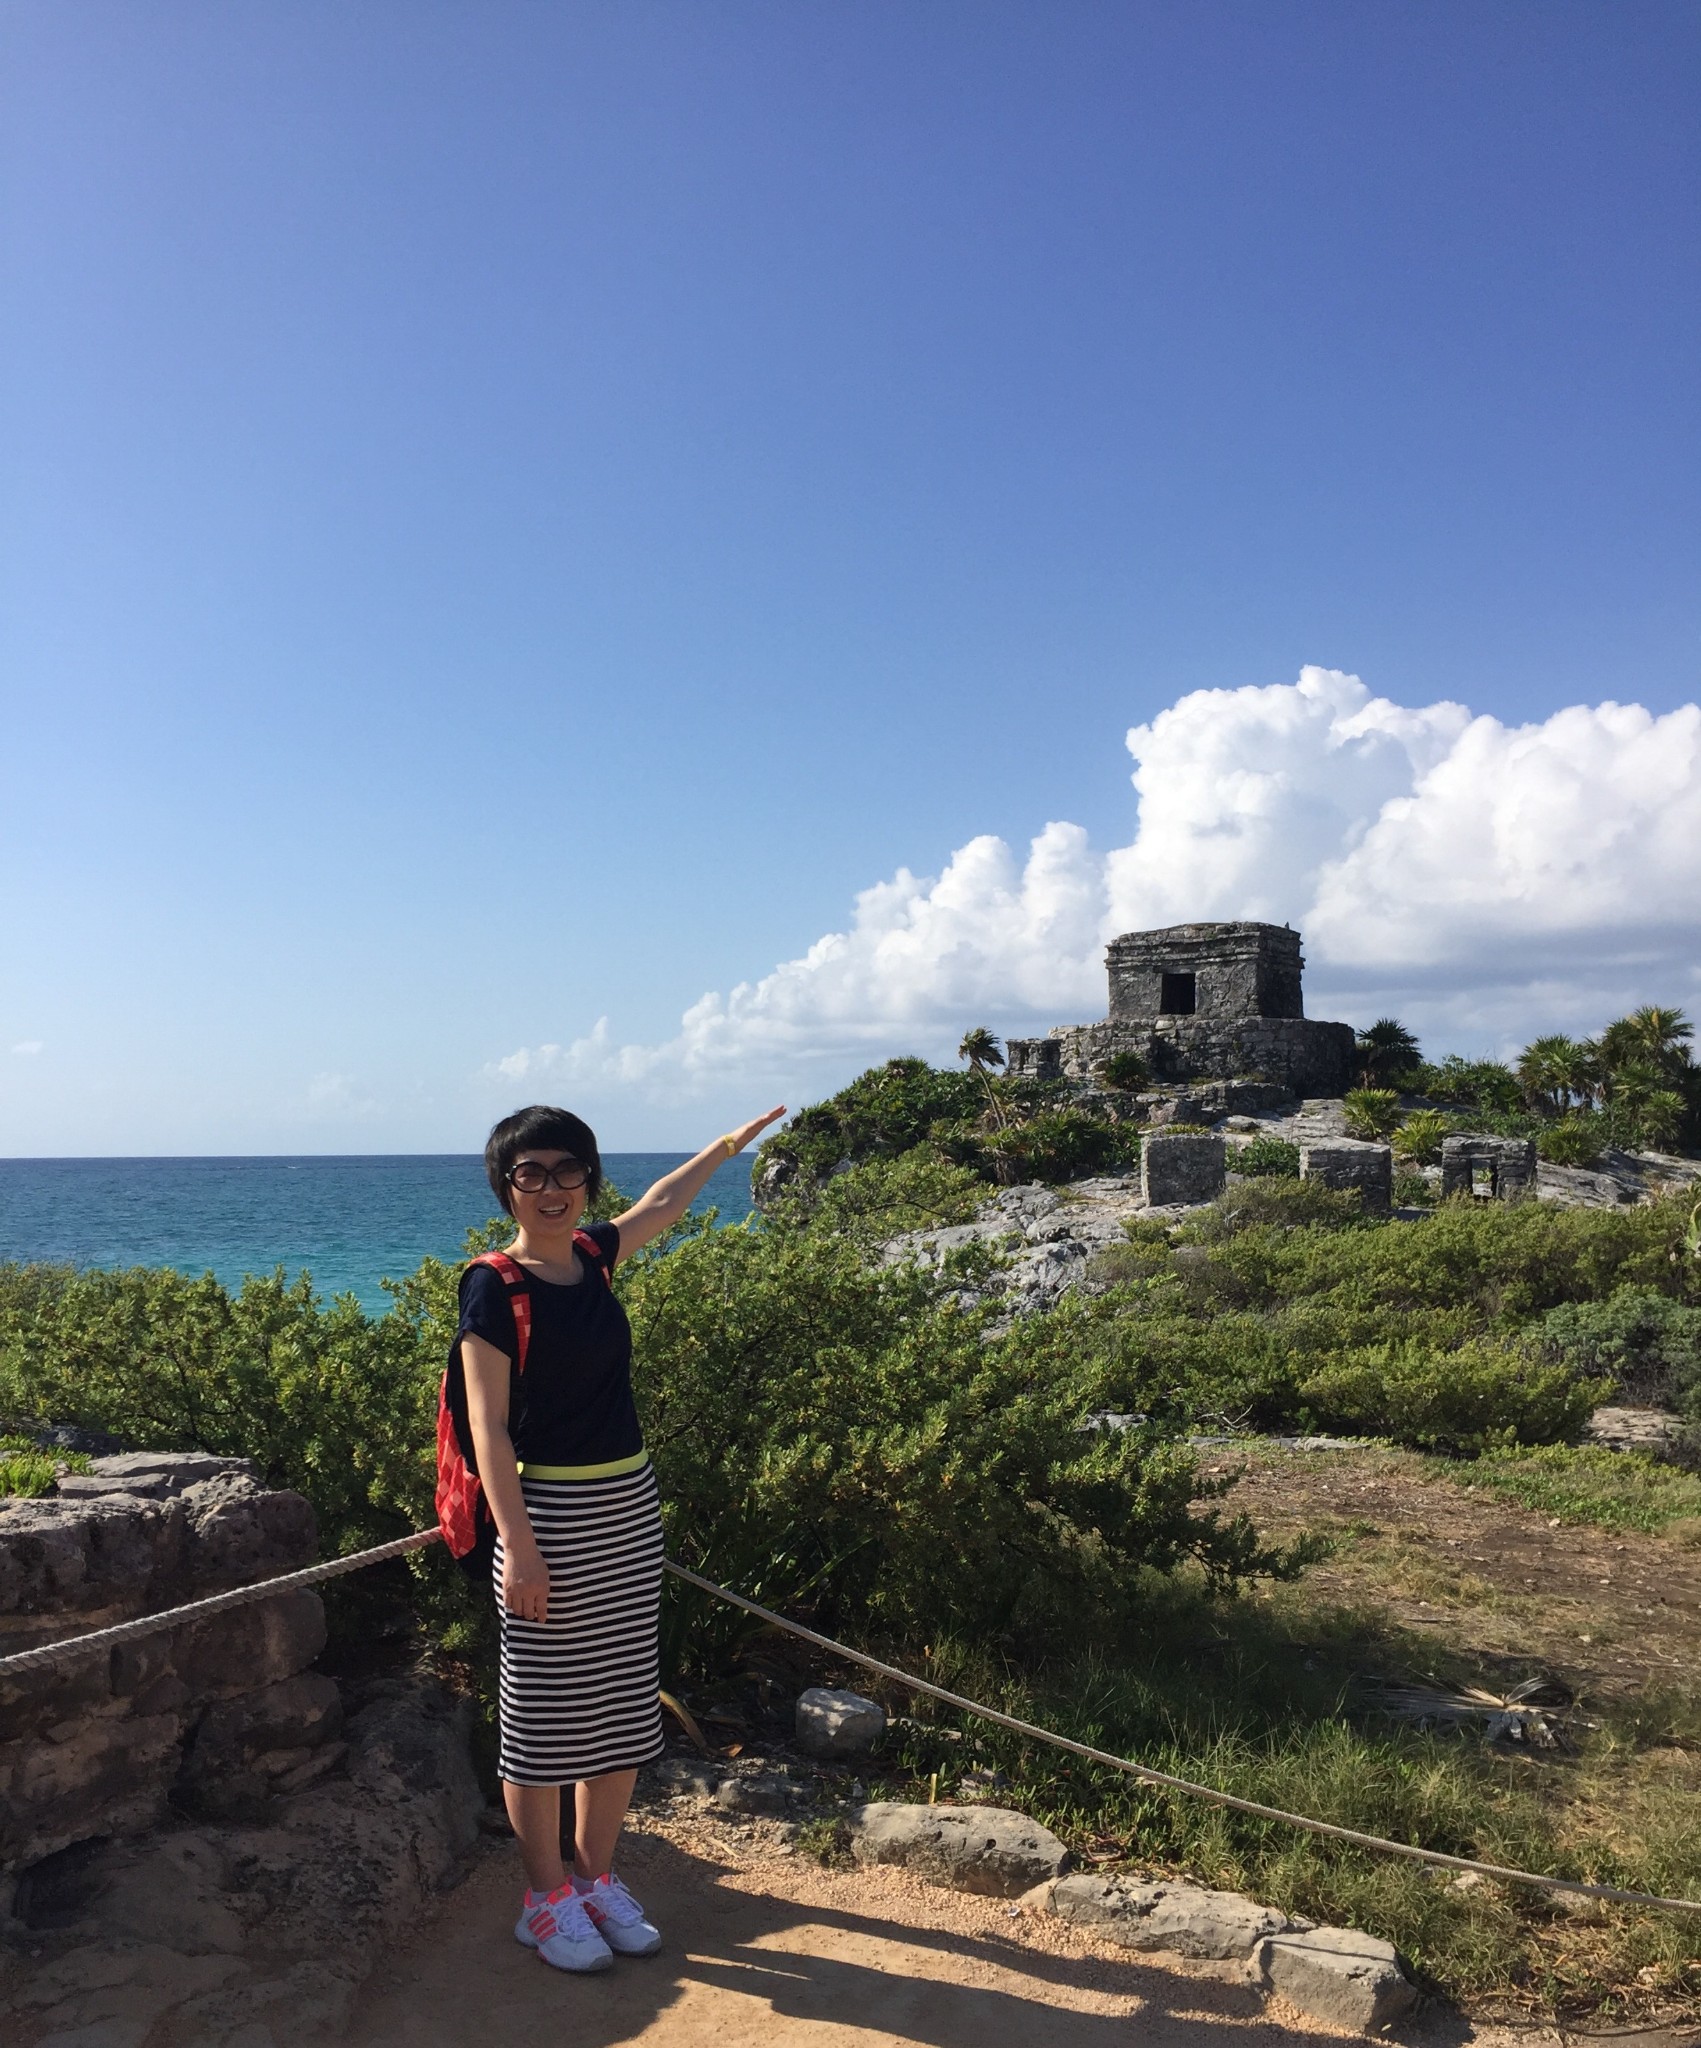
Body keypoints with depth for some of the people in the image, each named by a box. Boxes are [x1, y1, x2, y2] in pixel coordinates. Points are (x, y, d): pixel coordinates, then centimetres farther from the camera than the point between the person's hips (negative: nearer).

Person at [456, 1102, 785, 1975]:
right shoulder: (494, 1287, -12)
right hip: (549, 1510, -7)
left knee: (624, 1703, 13)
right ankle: (546, 1899, 21)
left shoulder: (591, 1257, 6)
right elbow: (489, 1425, -15)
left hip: (629, 1507, 7)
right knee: (543, 1710, 5)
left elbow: (664, 1201, 26)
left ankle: (595, 1877, 29)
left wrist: (727, 1145, 38)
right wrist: (519, 1544, -20)